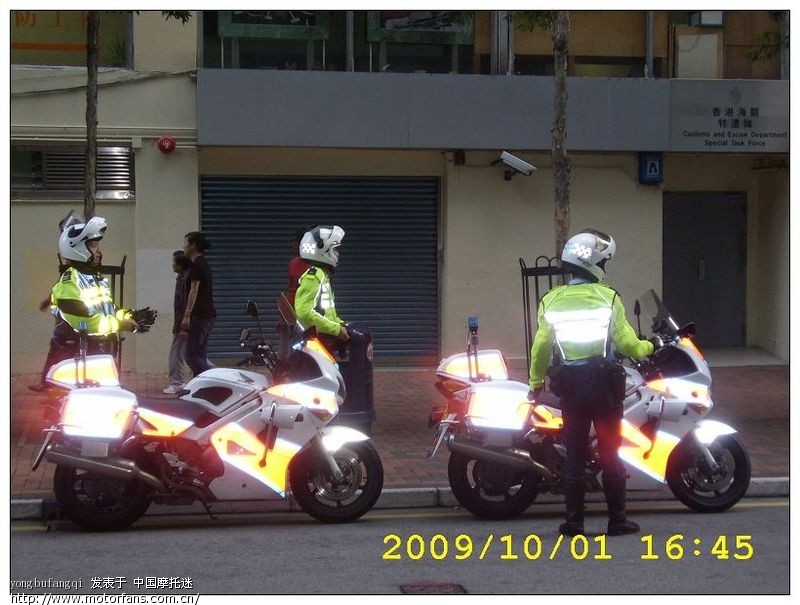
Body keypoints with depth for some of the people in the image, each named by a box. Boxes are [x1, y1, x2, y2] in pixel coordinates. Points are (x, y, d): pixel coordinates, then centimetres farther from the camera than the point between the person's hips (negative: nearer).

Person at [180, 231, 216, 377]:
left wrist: (187, 315, -20)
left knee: (192, 356, -9)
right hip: (208, 315, 10)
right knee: (200, 356, 8)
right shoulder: (204, 264, 17)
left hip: (199, 315, -10)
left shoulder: (196, 265, -11)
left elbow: (194, 291, -18)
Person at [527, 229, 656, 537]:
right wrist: (647, 347, 15)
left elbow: (541, 346, 1)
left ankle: (574, 521, 7)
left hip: (569, 385, 2)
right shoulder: (608, 297, -6)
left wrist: (535, 383, 13)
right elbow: (625, 341, -6)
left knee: (574, 454, 7)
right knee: (610, 452, 4)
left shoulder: (551, 300, 1)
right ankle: (617, 520, 7)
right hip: (604, 382, -2)